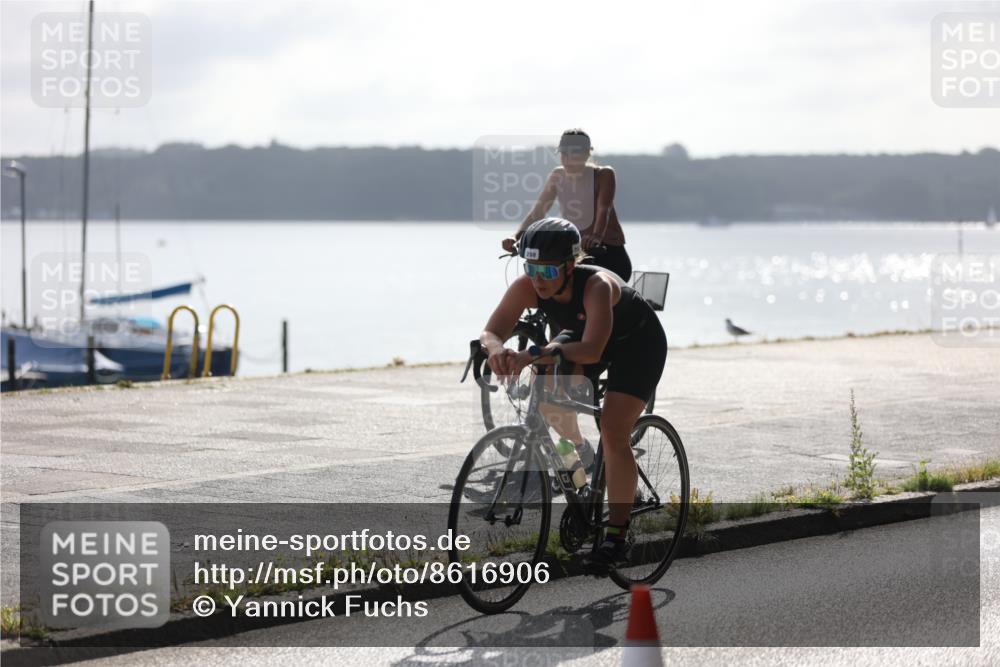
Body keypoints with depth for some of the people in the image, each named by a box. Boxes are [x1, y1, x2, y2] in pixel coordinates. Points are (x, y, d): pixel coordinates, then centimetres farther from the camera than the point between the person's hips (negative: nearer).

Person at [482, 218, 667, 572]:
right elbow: (491, 331, -32)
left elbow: (591, 350, -54)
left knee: (613, 430, -20)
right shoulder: (527, 287, -26)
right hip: (583, 334, 6)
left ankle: (617, 536, -12)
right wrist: (496, 349, -56)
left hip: (638, 343, -6)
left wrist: (536, 354, -67)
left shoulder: (596, 285, -41)